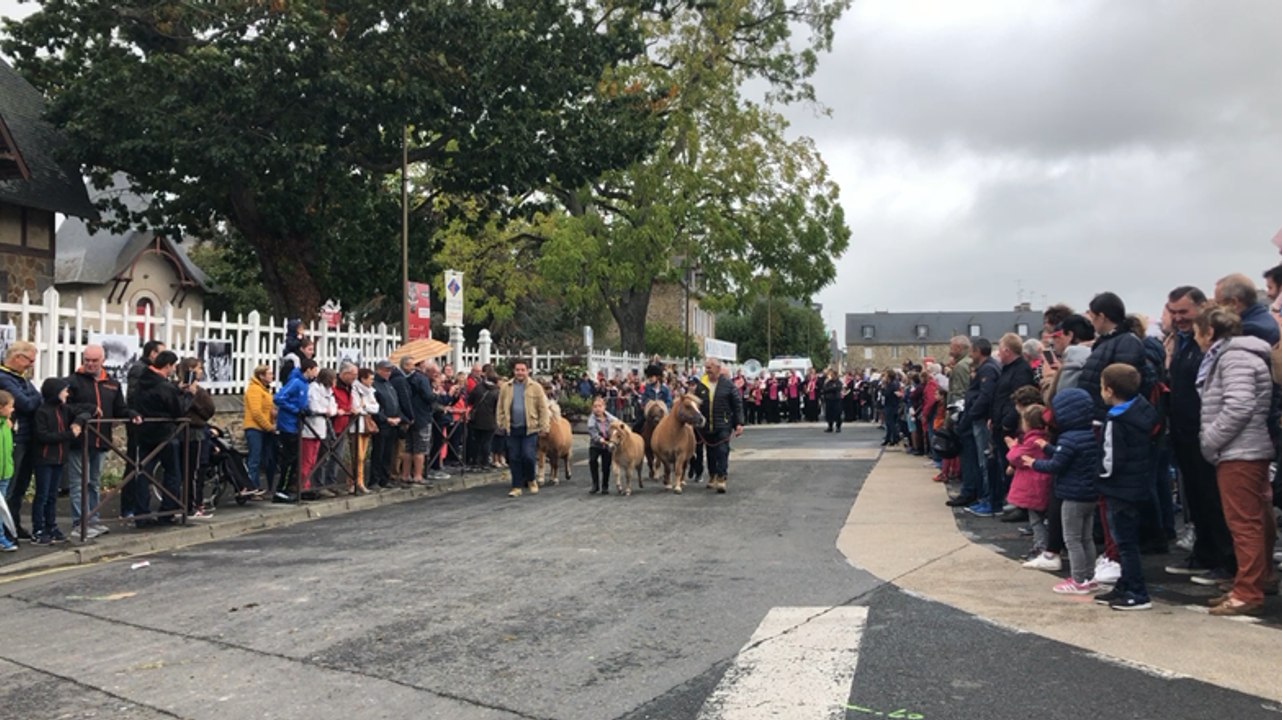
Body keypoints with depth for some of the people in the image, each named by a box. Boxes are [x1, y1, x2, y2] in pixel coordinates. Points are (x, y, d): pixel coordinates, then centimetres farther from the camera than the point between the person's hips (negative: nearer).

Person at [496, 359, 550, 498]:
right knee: (514, 458, 4)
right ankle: (517, 487, 13)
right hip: (512, 429, 3)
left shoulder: (536, 387, 0)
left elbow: (543, 408, -1)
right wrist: (500, 424, 5)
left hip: (530, 429, -2)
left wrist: (544, 426, -6)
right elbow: (501, 408, 10)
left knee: (528, 456, -8)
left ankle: (531, 480, 17)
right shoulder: (505, 387, 8)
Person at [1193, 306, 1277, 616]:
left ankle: (1248, 593, -3)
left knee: (1244, 524, -7)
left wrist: (1209, 441, -16)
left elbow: (1239, 406, -24)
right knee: (1253, 522, 15)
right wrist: (1212, 442, 13)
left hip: (1239, 454, -10)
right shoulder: (1228, 356, 18)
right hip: (1241, 452, 10)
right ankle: (1260, 580, 23)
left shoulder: (1234, 356, -14)